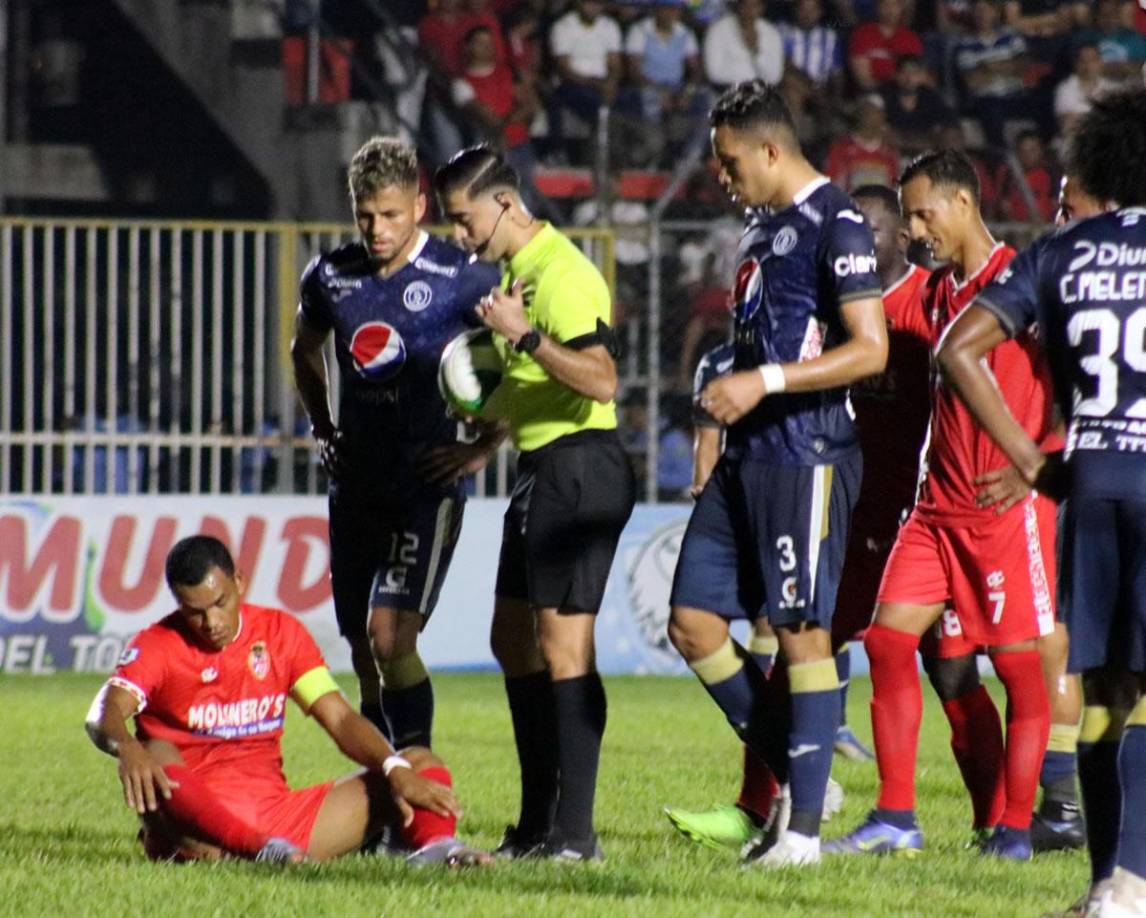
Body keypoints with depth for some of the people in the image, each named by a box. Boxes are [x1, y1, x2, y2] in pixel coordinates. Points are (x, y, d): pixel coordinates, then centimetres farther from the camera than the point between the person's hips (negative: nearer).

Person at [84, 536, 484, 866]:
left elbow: (339, 718, 5)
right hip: (195, 818, -4)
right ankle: (265, 851, -59)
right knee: (156, 758, -37)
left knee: (420, 763, -5)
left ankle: (436, 844, -39)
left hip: (278, 813, 4)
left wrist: (397, 771, -13)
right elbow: (103, 716, -19)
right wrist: (126, 748, -44)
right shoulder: (158, 646, -1)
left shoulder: (280, 632, 10)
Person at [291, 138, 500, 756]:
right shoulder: (330, 276, 6)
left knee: (390, 636, -19)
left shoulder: (459, 279, -10)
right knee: (363, 652, 10)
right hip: (354, 488, 6)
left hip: (425, 487, -6)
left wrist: (484, 444, -10)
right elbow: (304, 350, 27)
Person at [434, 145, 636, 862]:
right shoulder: (520, 271, 16)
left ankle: (574, 832, -9)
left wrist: (523, 335, -28)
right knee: (513, 640, 14)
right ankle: (539, 823, 21)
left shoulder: (561, 274, -16)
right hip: (540, 472, 11)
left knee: (561, 646, -11)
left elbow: (601, 379, -26)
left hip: (579, 468, -11)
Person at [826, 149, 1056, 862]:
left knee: (1020, 661, -3)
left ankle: (1015, 826, 1)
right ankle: (896, 817, 1)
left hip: (1007, 509, -8)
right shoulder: (938, 294, 16)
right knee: (888, 637, -1)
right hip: (939, 505, 8)